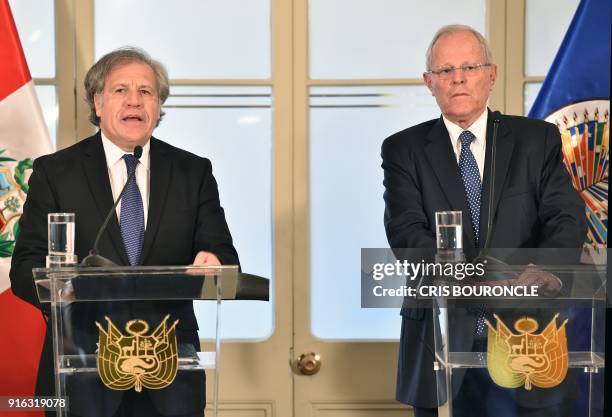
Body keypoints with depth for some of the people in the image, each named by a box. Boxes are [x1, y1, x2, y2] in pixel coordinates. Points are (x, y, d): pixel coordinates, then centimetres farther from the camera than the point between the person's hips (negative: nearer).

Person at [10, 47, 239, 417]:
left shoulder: (193, 172, 7)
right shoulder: (55, 172, 2)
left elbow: (224, 257, 2)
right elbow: (25, 268, -3)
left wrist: (213, 263, -23)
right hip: (82, 369, -1)